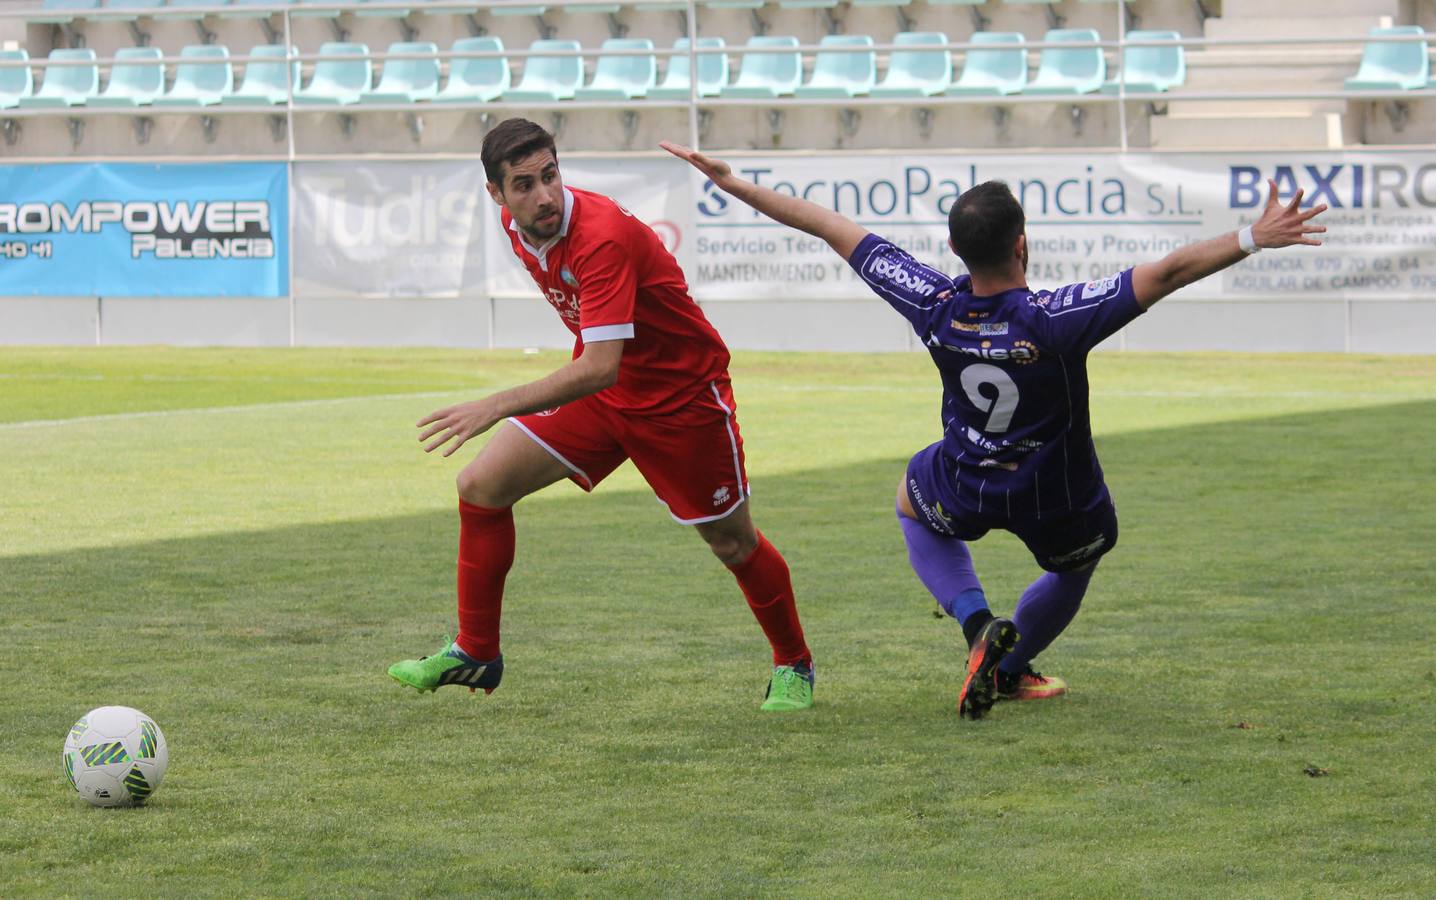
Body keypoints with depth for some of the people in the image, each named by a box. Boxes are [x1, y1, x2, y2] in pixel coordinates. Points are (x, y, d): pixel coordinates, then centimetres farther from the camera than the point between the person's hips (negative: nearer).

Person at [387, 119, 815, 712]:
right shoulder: (514, 222, -8)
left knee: (733, 545, 6)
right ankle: (475, 655, 5)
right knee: (481, 487, -6)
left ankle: (793, 665, 32)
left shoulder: (603, 236, -33)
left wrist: (495, 408, -42)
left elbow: (600, 367, -40)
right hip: (596, 389, 7)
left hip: (682, 397, -7)